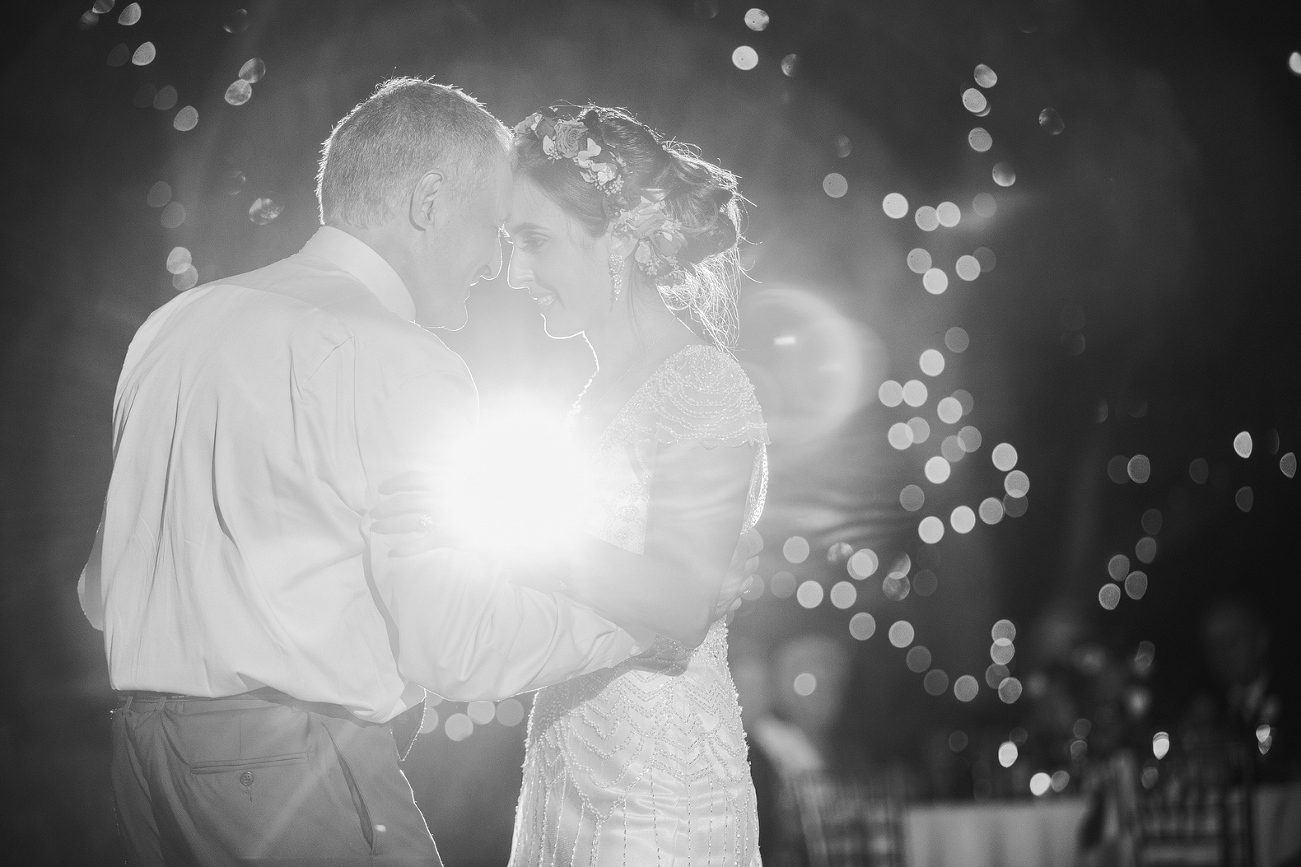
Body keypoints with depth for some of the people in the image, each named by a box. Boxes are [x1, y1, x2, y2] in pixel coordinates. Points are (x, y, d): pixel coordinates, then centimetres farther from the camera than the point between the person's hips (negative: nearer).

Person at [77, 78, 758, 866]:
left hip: (139, 742, 8)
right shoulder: (398, 358, -11)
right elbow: (454, 642, -15)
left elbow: (103, 590, 17)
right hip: (292, 763, -8)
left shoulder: (176, 322, 13)